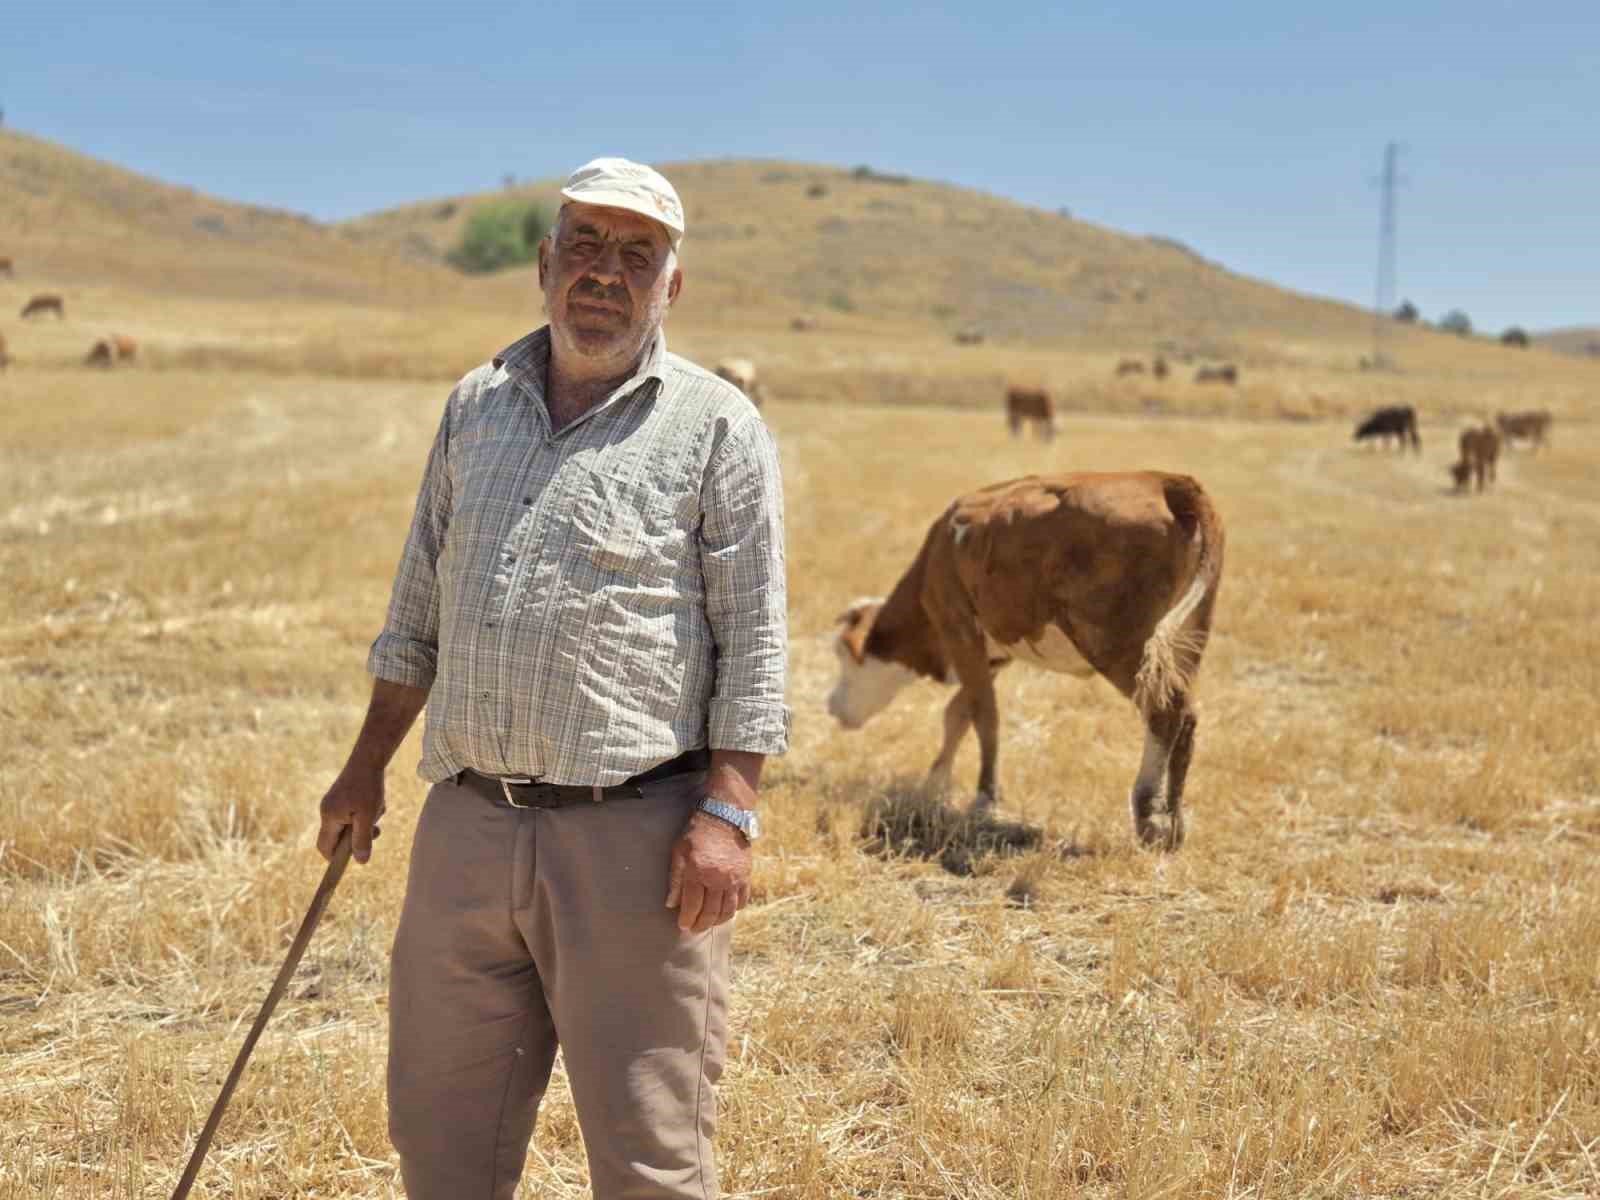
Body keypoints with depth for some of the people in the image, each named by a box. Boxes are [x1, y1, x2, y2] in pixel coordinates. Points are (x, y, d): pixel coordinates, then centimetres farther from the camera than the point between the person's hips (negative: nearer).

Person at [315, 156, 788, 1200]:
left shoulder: (716, 426, -2)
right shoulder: (476, 406, 14)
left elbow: (754, 643, -5)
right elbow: (421, 606, 21)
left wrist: (727, 813, -14)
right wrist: (366, 767, 21)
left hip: (634, 837, -5)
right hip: (467, 824, 5)